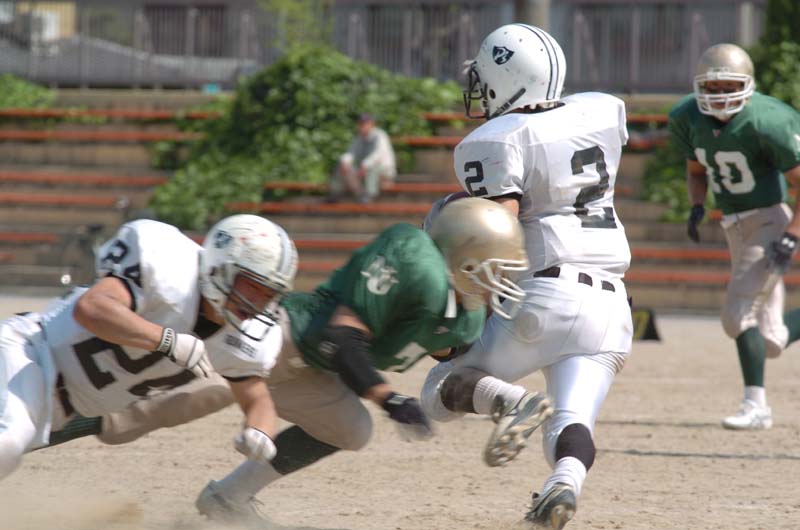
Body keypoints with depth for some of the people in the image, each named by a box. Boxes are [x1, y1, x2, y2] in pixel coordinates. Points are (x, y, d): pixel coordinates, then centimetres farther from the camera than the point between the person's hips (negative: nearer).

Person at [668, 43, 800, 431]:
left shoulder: (764, 123, -21)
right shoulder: (689, 119, -1)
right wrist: (696, 207, -2)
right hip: (735, 228, 7)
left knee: (739, 312, -17)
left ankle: (756, 405, -7)